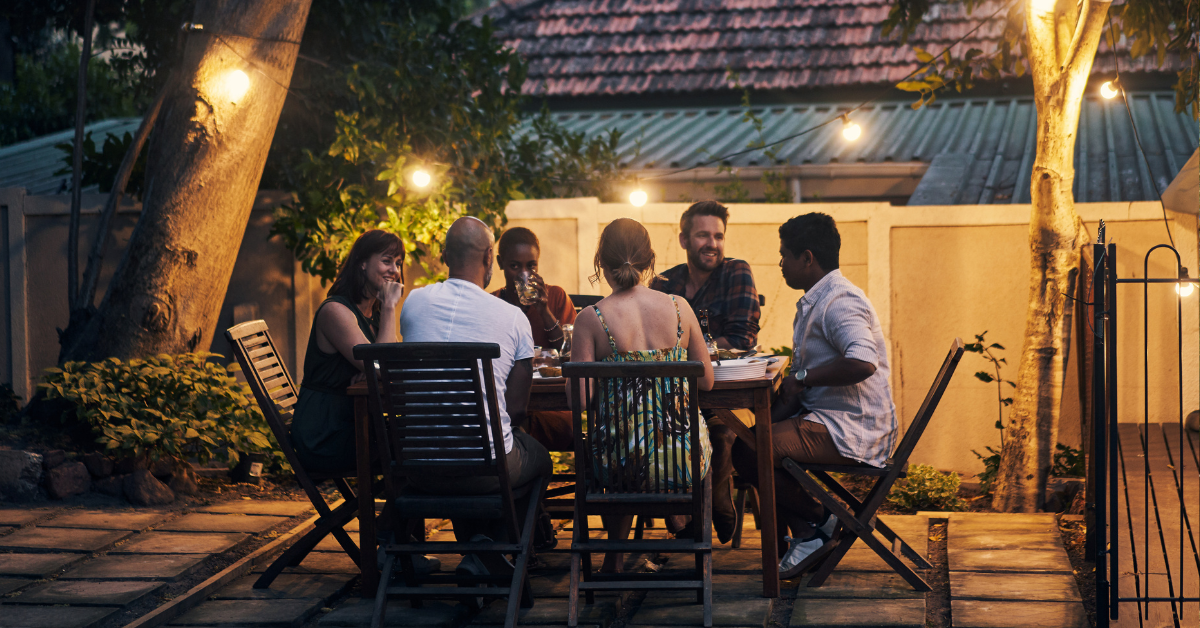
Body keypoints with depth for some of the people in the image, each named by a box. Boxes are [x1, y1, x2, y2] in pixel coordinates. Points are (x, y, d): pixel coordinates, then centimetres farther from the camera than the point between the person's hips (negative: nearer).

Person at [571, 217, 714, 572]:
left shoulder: (591, 319, -9)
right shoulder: (679, 307, -1)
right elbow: (707, 381, 8)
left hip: (624, 461, -2)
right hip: (685, 461, 2)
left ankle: (615, 557, 39)